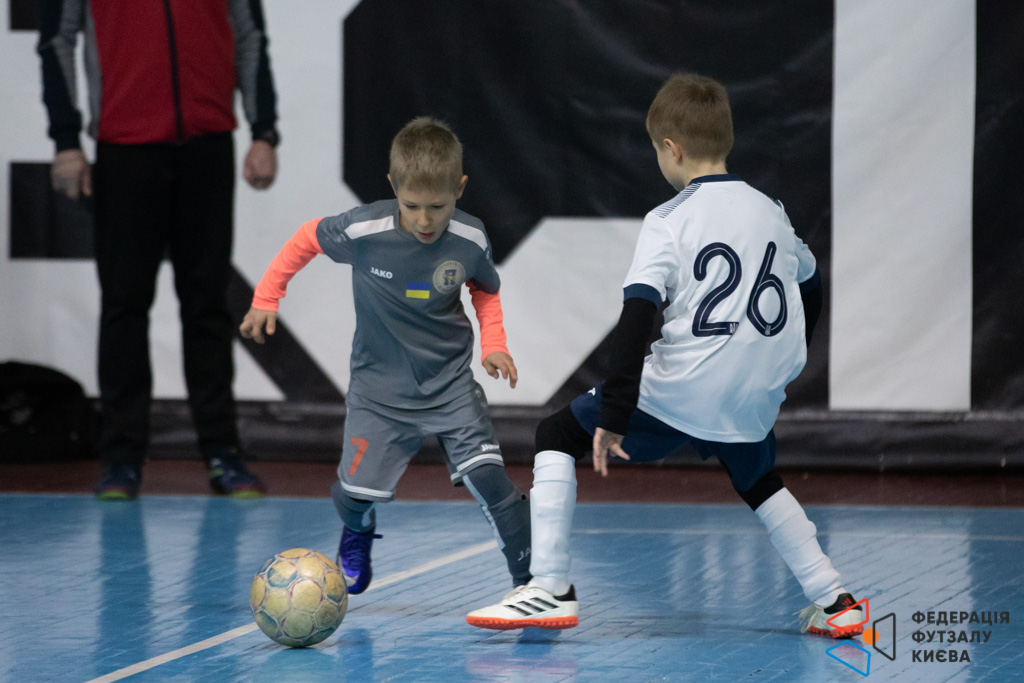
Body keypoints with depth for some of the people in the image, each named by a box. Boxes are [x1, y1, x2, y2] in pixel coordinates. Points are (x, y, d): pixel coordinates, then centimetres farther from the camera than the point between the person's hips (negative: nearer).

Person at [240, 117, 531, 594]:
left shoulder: (470, 240, -13)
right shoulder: (362, 230, -20)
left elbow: (485, 291, 9)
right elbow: (307, 239, 1)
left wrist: (494, 344, -5)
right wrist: (267, 296, 4)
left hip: (451, 384, 0)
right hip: (380, 388, 0)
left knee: (487, 476, -17)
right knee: (356, 492, -6)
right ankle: (358, 533, 34)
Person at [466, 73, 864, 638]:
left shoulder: (669, 222, -9)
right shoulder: (770, 212, 9)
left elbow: (636, 321, -19)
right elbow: (809, 291, 24)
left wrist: (614, 417, -19)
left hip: (679, 390, -6)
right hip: (754, 399, 6)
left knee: (558, 435, 10)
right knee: (758, 483, 34)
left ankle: (551, 590, 1)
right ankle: (833, 601, 27)